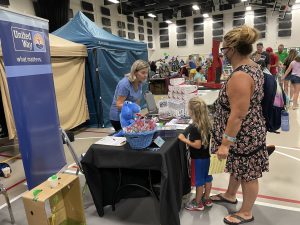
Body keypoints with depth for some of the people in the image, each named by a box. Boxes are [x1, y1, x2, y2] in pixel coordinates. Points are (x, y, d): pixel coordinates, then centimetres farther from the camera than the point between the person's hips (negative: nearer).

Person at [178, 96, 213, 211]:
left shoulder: (195, 127, -27)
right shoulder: (207, 123, -3)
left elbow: (197, 145, -27)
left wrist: (184, 139, -19)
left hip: (199, 158, -8)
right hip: (207, 155, 8)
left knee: (199, 180, 7)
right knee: (207, 177, 19)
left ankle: (198, 203, 24)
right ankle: (206, 199, 37)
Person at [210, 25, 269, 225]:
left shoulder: (240, 76, -29)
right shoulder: (254, 67, 4)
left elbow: (238, 115, -29)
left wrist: (225, 143, -23)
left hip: (243, 134, -10)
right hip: (247, 130, 10)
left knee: (247, 174, 10)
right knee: (237, 167, 26)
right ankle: (230, 195, 49)